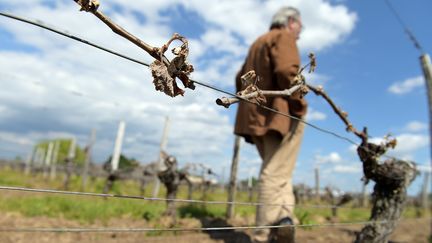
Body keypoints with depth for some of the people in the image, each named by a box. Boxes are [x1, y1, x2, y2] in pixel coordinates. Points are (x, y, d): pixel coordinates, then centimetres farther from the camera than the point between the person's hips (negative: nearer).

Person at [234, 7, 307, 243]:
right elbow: (287, 71, -19)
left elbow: (240, 80, 24)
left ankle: (282, 216, 0)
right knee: (276, 174, -7)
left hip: (256, 116, 8)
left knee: (276, 171, 15)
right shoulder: (284, 37, 0)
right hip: (280, 114, -8)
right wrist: (298, 105, -12)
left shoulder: (257, 42, 26)